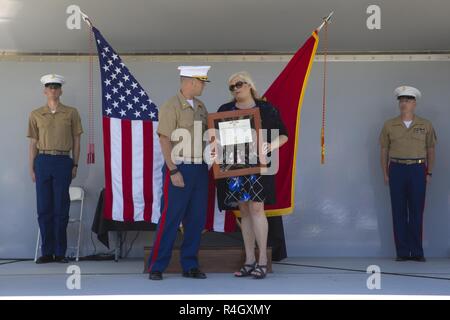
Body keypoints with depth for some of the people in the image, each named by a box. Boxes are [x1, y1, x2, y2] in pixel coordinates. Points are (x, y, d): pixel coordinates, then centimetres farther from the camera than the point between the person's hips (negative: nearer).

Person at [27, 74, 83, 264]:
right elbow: (33, 143, 10)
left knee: (61, 208, 1)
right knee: (44, 208, 2)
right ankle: (47, 252, 10)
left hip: (63, 161, -1)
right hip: (42, 161, 1)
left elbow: (76, 141, 8)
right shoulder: (36, 115, 9)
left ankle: (60, 252, 8)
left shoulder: (71, 113, 6)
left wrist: (75, 165, 3)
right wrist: (31, 168, 5)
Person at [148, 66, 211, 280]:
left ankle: (190, 265, 15)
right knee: (170, 219, -5)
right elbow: (164, 140, -13)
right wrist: (173, 171, -17)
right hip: (179, 169, -7)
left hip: (200, 169, 7)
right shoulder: (171, 106, -9)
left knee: (196, 220, 7)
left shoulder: (200, 107, 13)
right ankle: (156, 266, 3)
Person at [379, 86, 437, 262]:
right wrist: (385, 174, 3)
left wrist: (429, 173, 3)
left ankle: (417, 252, 7)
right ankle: (402, 252, 7)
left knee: (417, 211, 1)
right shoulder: (389, 125, 5)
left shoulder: (425, 125, 4)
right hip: (397, 169, 0)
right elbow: (384, 150, 8)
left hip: (418, 170, 0)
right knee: (399, 211, 1)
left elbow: (430, 150, 9)